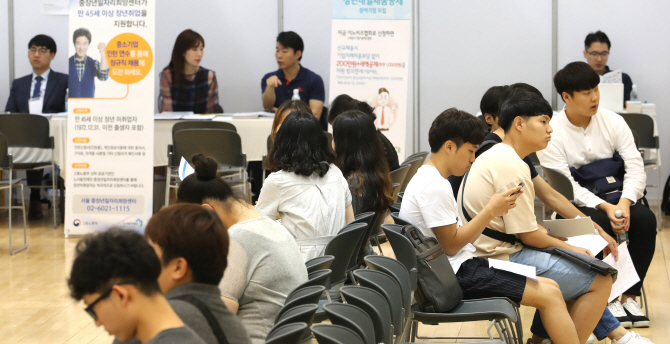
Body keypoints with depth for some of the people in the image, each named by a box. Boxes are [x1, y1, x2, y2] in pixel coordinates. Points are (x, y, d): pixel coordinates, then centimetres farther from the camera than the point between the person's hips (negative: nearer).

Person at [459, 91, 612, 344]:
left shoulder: (493, 156, 15)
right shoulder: (512, 167, -18)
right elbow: (528, 235, -17)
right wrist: (569, 248, -3)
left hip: (484, 253, 11)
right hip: (505, 261, -11)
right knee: (600, 281, -7)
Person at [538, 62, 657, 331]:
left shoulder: (613, 122, 1)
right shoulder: (551, 133, -10)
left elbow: (635, 167, -5)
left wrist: (625, 202, -24)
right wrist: (604, 208, -29)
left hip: (614, 196, 3)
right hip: (575, 206, -3)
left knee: (645, 218, -27)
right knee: (598, 225, -35)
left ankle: (630, 295, -13)